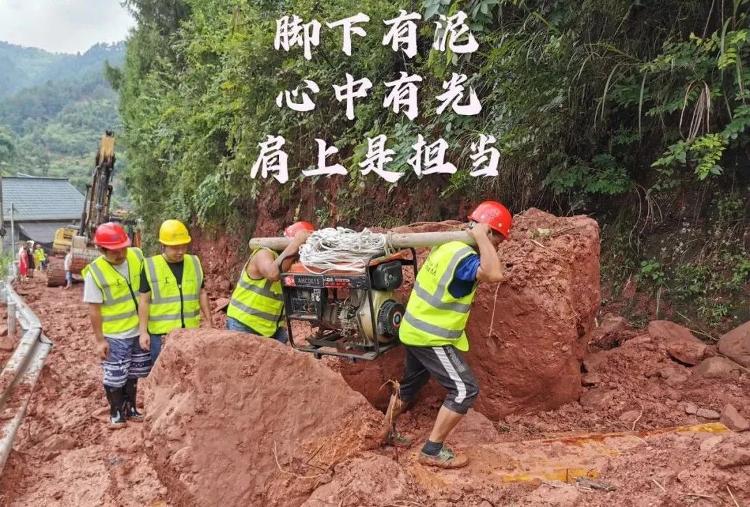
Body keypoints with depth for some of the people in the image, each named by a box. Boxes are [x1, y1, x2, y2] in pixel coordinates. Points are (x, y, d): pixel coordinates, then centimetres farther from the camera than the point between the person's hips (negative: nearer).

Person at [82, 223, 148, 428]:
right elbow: (94, 309, -15)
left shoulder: (137, 256, -8)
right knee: (115, 377, 8)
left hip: (139, 330, 5)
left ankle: (130, 409, 37)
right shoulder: (95, 272, -20)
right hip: (114, 335, -4)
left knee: (133, 373, 20)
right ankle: (116, 413, 29)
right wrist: (99, 340, -13)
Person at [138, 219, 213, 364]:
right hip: (161, 333, -3)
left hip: (191, 331, 3)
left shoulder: (194, 263, 4)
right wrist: (143, 331, -9)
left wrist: (209, 321, 11)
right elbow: (144, 301, -6)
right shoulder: (150, 266, -8)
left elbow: (201, 293, 12)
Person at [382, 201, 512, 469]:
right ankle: (432, 451, 3)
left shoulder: (448, 244, 4)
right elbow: (495, 274, -42)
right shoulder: (463, 257, -25)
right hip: (431, 337, -10)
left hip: (415, 329, 10)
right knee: (465, 390, -4)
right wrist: (480, 237, -32)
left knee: (411, 383, 26)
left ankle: (388, 431, 43)